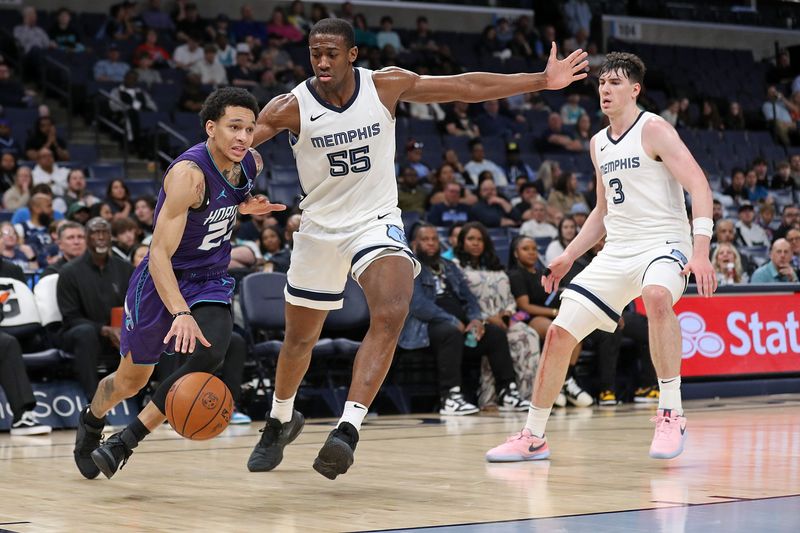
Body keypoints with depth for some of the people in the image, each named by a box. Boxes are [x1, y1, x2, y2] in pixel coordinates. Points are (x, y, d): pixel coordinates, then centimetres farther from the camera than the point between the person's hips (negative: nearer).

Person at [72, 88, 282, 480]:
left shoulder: (251, 163, -7)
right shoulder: (188, 173, -29)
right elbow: (160, 255, -35)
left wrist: (245, 206, 0)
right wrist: (181, 313, -47)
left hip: (211, 282, 5)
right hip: (162, 281, -5)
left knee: (209, 355, -24)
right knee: (131, 380, 11)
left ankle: (127, 441, -9)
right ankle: (91, 421, 48)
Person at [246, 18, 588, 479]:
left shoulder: (386, 86, -10)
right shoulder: (293, 107, -13)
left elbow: (467, 87, -5)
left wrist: (542, 81, -4)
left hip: (377, 222, -1)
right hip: (320, 228, 1)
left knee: (391, 315, -29)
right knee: (300, 338, 14)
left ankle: (348, 430, -31)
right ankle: (281, 421, 43)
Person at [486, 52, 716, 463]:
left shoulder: (654, 130, -8)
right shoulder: (599, 143, 15)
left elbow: (698, 186, -18)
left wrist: (701, 251, -30)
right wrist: (569, 257, 19)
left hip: (663, 243, -7)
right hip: (616, 251, 7)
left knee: (657, 297, -41)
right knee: (559, 332, -1)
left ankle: (671, 414, -30)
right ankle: (533, 437, 12)